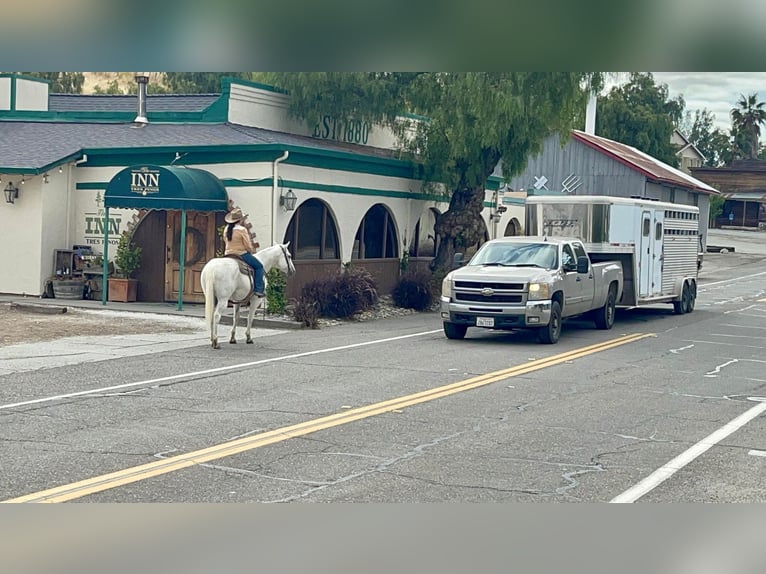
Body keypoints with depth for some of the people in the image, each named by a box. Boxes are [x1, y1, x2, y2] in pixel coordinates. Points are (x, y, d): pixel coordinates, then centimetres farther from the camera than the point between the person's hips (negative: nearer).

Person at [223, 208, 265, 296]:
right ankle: (258, 289, -6)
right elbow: (248, 245, -13)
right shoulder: (242, 229, -15)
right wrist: (251, 251, 8)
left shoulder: (227, 229, 6)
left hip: (228, 254, 7)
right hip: (242, 254, -7)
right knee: (259, 266, 5)